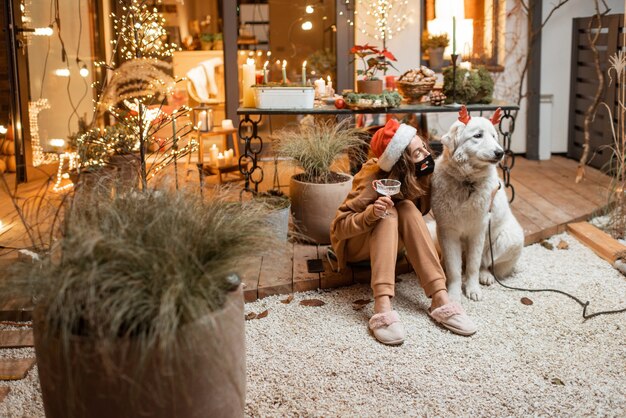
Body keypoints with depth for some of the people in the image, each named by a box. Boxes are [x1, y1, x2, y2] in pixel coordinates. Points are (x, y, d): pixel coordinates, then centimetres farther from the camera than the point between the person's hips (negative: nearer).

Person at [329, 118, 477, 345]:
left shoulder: (420, 175, -14)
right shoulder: (373, 180, -28)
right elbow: (339, 226, -27)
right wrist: (372, 213, -44)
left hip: (392, 240, 4)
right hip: (356, 244, -4)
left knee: (408, 209, -26)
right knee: (388, 212, -33)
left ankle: (440, 300, -34)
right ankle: (382, 307, -47)